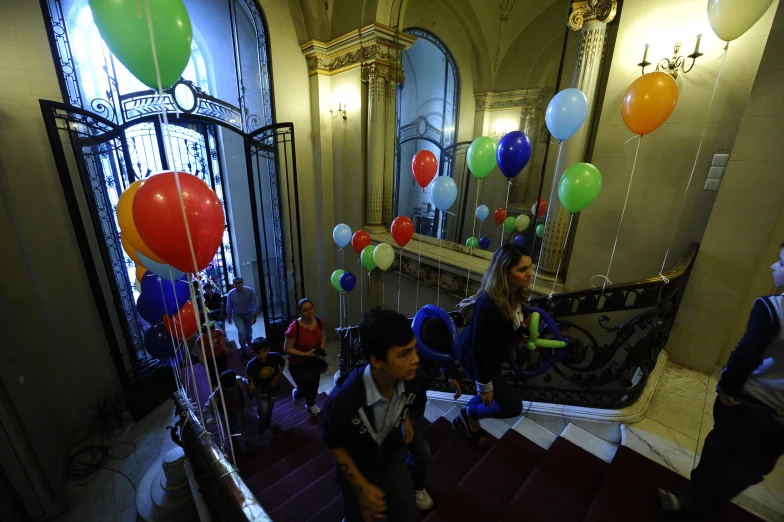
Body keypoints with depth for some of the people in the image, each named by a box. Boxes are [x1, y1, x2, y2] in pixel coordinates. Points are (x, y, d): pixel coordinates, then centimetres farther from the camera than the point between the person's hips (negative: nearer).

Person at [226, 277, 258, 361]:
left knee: (249, 330, 20)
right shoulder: (231, 293, -20)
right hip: (237, 315, -1)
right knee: (241, 332, -17)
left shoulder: (250, 291, -25)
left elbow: (255, 304, -22)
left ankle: (249, 342, 55)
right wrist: (229, 316, 3)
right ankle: (244, 352, -2)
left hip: (248, 314, 1)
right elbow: (229, 306, -6)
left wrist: (254, 316, -25)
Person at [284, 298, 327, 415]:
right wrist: (305, 354, -28)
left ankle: (311, 405, 53)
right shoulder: (294, 328, -32)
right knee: (306, 389, 3)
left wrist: (321, 348, -9)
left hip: (314, 361, 5)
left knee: (314, 385, 20)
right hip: (298, 364, -5)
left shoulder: (319, 321, -16)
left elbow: (323, 335, 6)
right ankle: (296, 394, 43)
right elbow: (287, 349, -22)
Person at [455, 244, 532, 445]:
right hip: (476, 358, -8)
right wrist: (484, 385, -19)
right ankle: (469, 414, 26)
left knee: (489, 397, 27)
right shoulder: (489, 305, -39)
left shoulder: (515, 293, -13)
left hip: (494, 356, 8)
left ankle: (470, 420, 54)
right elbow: (478, 348, -29)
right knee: (513, 406, 4)